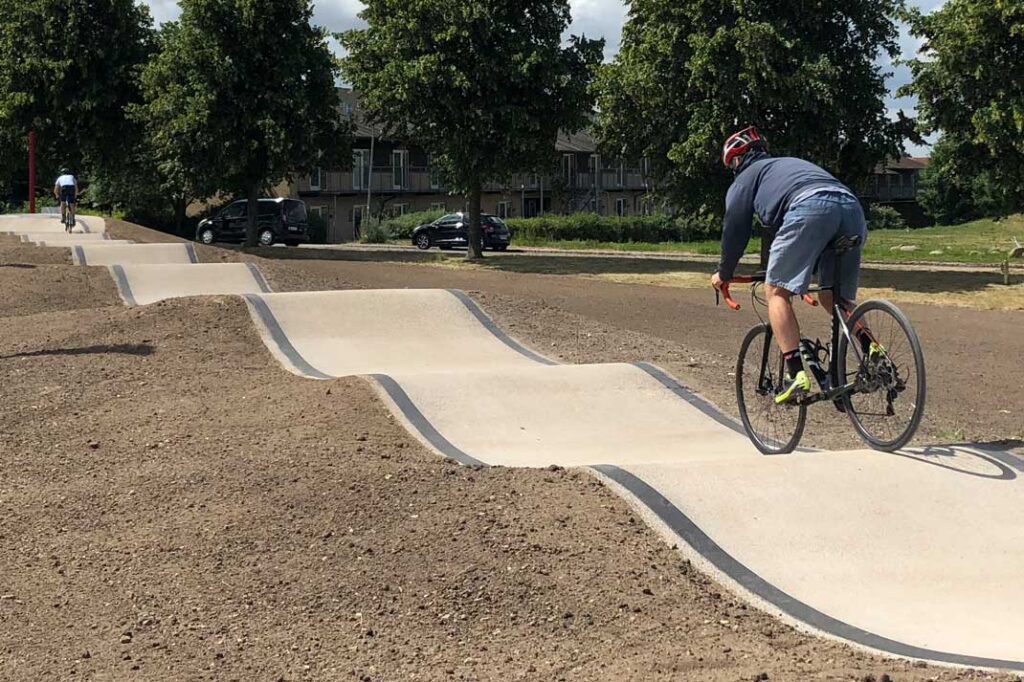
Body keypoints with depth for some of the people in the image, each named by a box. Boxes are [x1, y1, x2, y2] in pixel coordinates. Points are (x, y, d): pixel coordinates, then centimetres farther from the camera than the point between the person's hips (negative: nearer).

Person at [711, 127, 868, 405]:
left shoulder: (746, 177, 25)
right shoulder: (794, 163, 44)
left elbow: (735, 228, 21)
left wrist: (724, 274, 35)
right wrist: (806, 272, 58)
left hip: (810, 209, -6)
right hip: (852, 208, 6)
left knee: (776, 291, 3)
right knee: (834, 298, 19)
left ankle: (796, 374, -10)